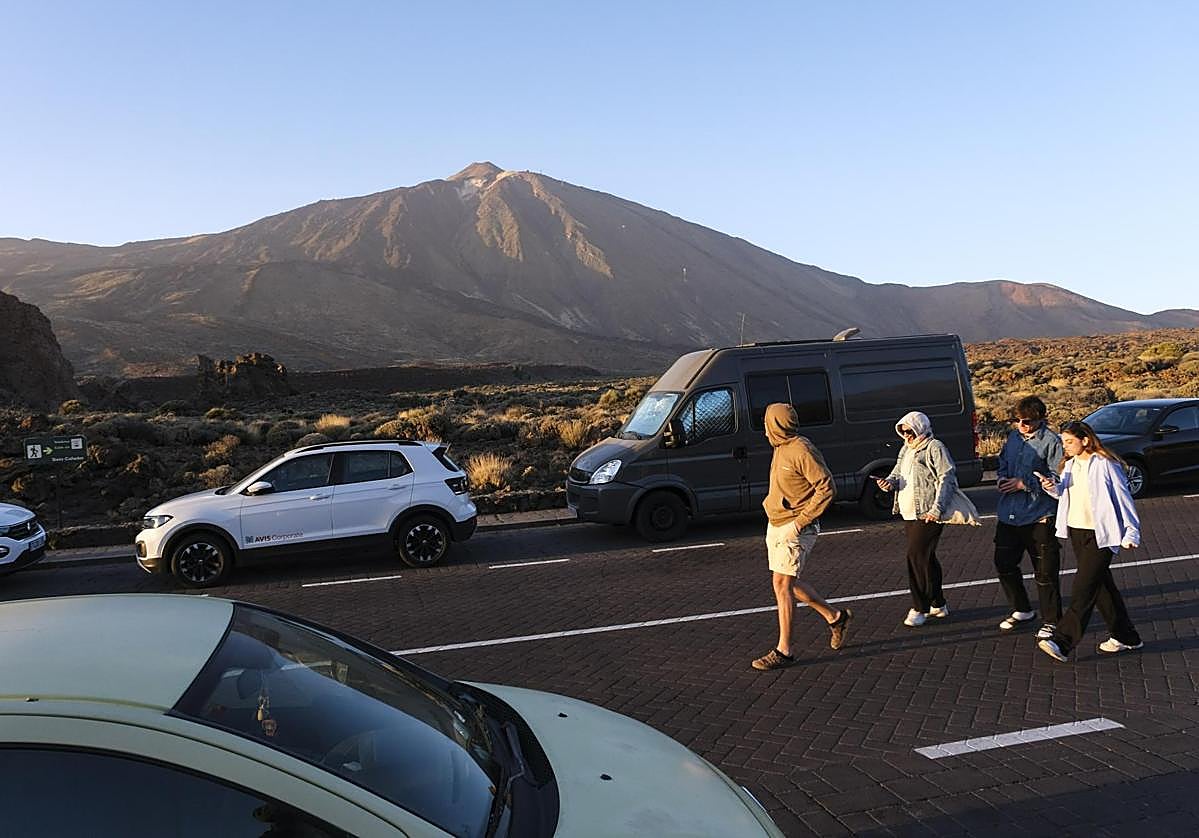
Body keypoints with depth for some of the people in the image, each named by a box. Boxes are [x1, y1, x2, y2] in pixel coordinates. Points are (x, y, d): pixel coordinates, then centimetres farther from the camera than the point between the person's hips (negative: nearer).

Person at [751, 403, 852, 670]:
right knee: (788, 583, 15)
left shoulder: (802, 451, -17)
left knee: (782, 585, -8)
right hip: (775, 526, 10)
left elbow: (826, 488, -19)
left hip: (794, 529, -10)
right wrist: (771, 504, 8)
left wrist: (801, 521, -20)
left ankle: (783, 651, -1)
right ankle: (835, 618, 31)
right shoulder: (780, 448, 12)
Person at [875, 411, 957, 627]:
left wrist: (937, 509, -21)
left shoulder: (935, 448, -9)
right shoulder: (906, 449, 17)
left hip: (927, 515, -9)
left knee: (917, 558, -10)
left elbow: (947, 479, -14)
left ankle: (920, 608, -1)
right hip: (909, 514, 9)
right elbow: (898, 473, 22)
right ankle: (938, 604, 26)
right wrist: (889, 482, -2)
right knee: (927, 559, 15)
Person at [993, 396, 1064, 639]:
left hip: (1039, 517, -7)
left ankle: (1051, 621, 16)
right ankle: (1021, 610, 31)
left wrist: (1024, 483, -17)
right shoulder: (1013, 437, 9)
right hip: (1009, 514, 7)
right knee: (1003, 564, 12)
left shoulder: (1051, 441, -11)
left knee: (1045, 572, 2)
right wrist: (1002, 480, 2)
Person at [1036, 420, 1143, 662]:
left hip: (1100, 535, -8)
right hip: (1076, 532, 8)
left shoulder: (1105, 465, -11)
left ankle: (1063, 643, -13)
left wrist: (1131, 532, -13)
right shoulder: (1070, 465, 10)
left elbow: (1123, 499, -9)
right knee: (1101, 585, 15)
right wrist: (1052, 486, -5)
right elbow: (1063, 492, 17)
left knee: (1083, 588, -10)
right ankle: (1126, 637, 29)